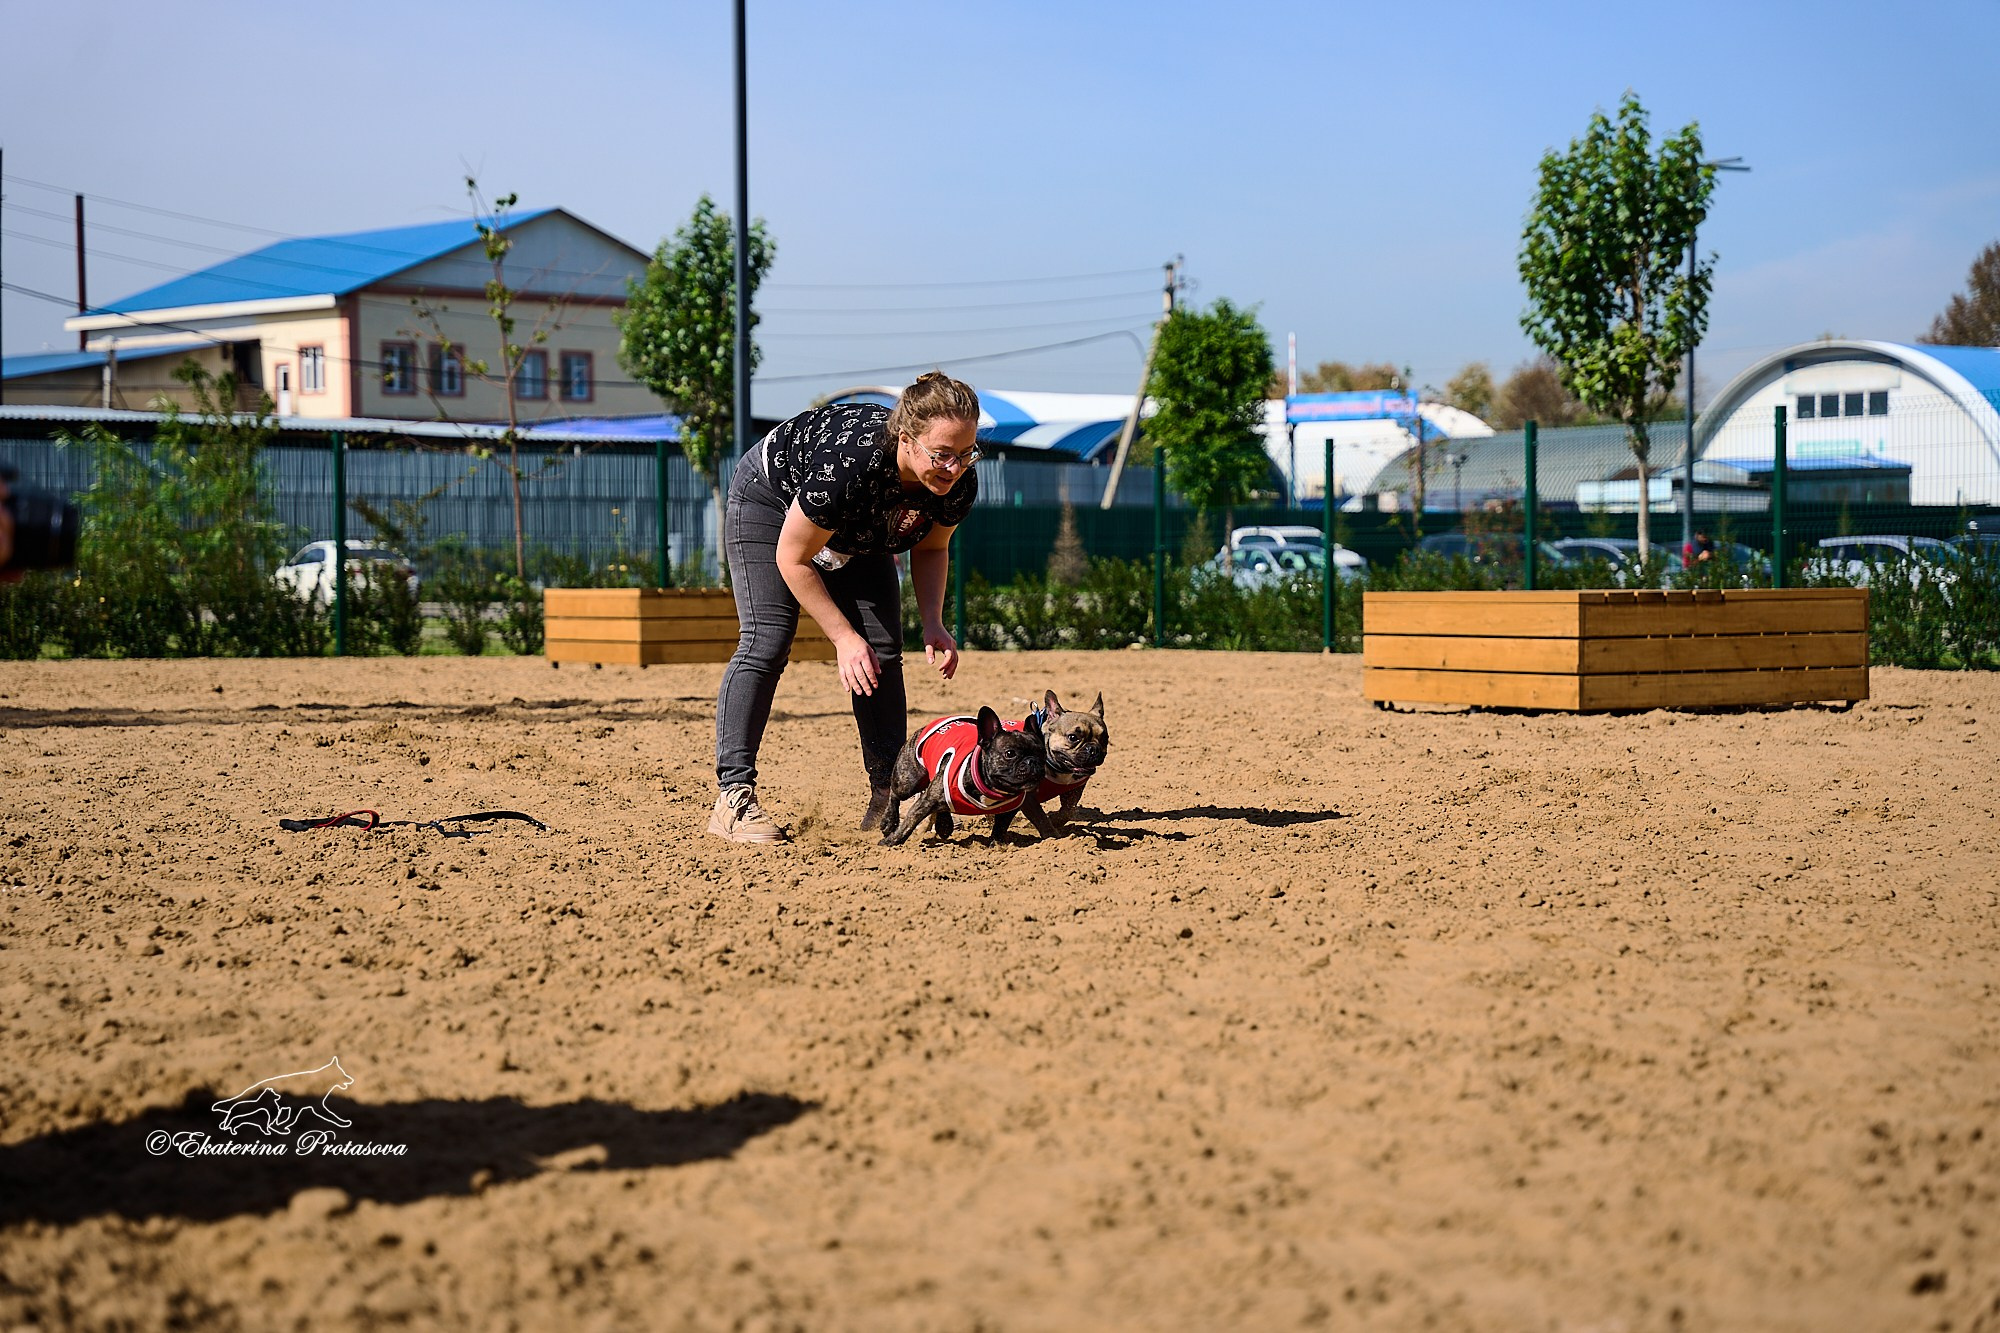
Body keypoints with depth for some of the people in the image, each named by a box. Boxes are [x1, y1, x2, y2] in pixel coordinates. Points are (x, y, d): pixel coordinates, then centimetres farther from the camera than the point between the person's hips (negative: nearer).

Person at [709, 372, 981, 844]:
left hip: (856, 532, 6)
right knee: (767, 642, -18)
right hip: (771, 499, -6)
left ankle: (888, 798, 3)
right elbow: (793, 558, -29)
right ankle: (733, 797, -19)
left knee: (882, 654, -2)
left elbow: (931, 549, -3)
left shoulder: (959, 484, -27)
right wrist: (844, 638, -27)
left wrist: (933, 625, -17)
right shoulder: (851, 462, -44)